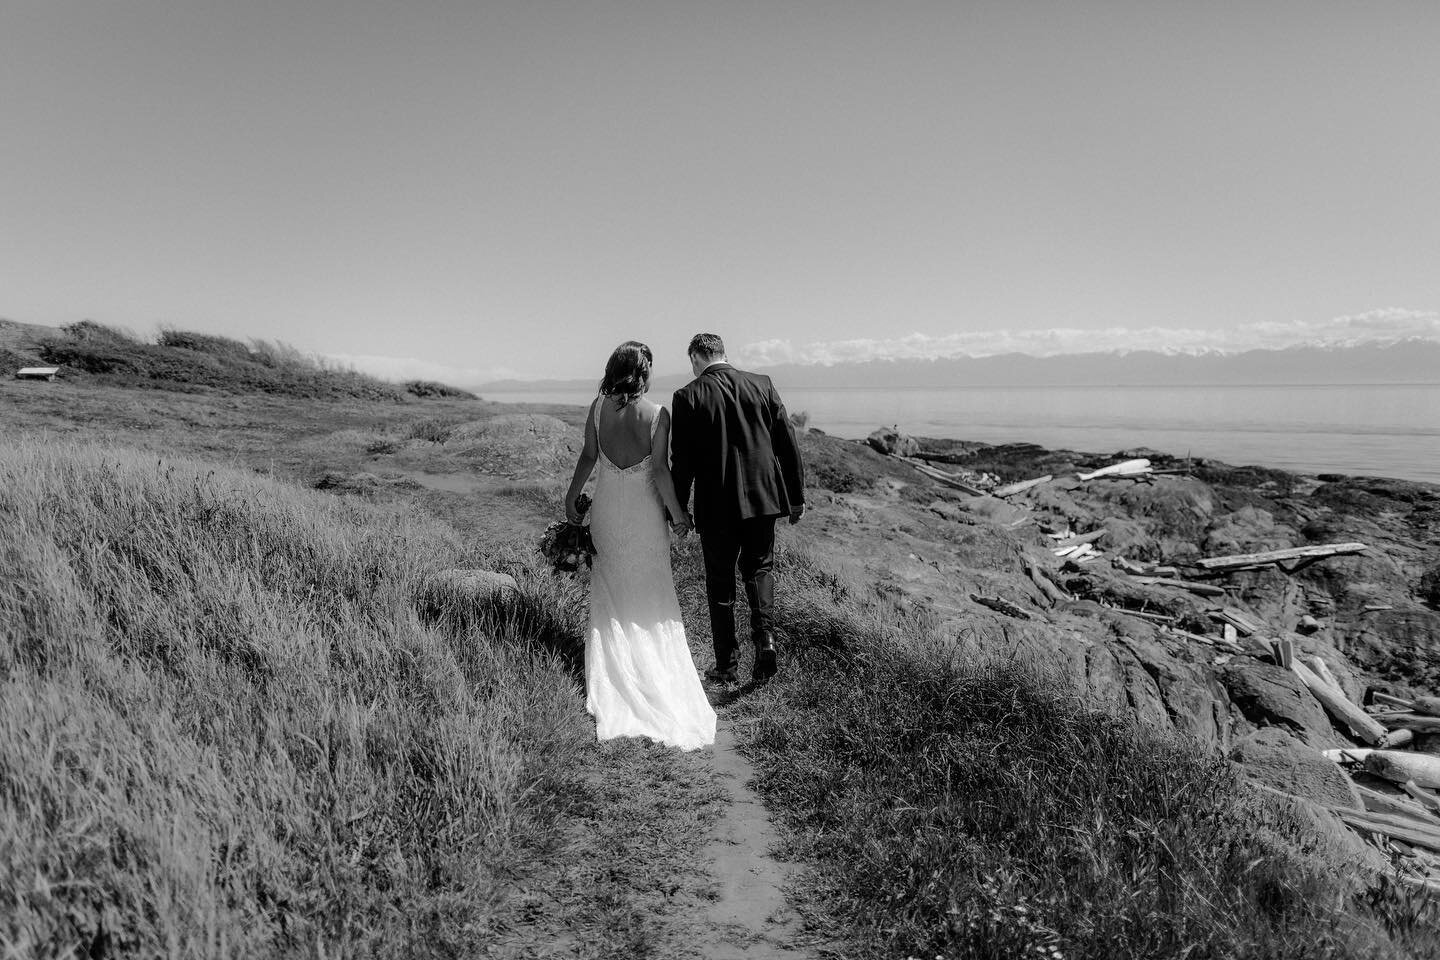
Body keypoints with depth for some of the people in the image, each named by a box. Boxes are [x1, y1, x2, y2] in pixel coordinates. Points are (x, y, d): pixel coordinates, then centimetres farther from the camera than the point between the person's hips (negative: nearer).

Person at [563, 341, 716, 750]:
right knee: (651, 591, 13)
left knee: (610, 591, 18)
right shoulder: (656, 414, -14)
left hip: (607, 508, 3)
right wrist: (678, 513, -5)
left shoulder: (599, 407, -6)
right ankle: (655, 669, 20)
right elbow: (659, 470, -15)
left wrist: (572, 497, 12)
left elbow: (588, 457, -1)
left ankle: (610, 670, 23)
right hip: (644, 511, -2)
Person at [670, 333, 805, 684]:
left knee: (720, 582, 11)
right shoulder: (762, 385, 2)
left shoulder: (687, 397, -6)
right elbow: (787, 442, 3)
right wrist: (796, 496, 10)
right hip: (763, 497, 3)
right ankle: (765, 635, -1)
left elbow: (681, 461, -6)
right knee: (759, 567, 20)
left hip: (716, 506, -2)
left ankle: (726, 664, 18)